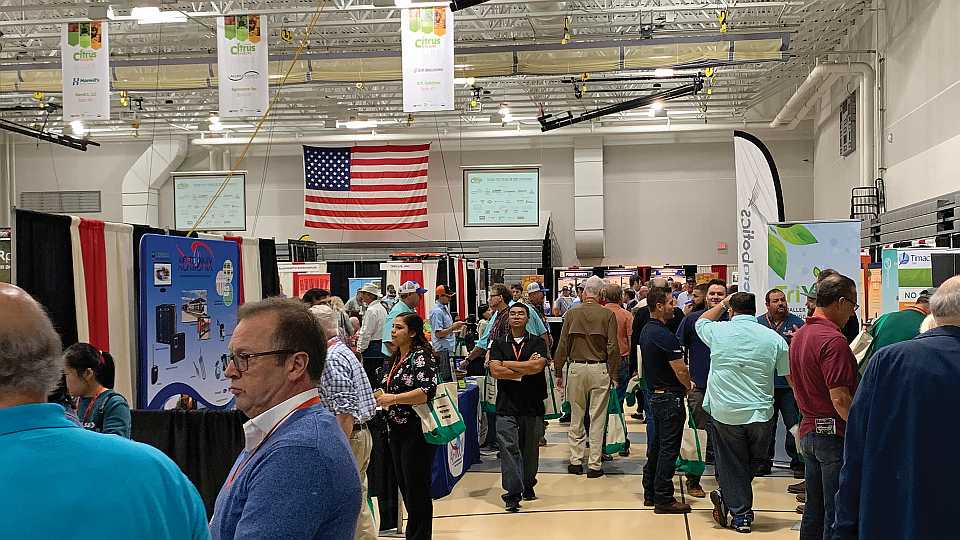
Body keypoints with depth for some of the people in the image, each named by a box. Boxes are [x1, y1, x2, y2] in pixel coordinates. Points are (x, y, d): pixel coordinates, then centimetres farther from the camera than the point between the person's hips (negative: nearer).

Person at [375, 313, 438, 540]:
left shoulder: (421, 356, -12)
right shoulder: (396, 357, 14)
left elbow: (427, 391, -24)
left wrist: (393, 399, -23)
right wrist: (381, 397, 10)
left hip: (416, 431, -9)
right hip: (397, 430, 9)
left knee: (417, 489, -1)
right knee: (404, 487, 15)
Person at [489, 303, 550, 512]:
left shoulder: (538, 342, 5)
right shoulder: (499, 344, 8)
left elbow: (538, 365, -14)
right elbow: (495, 371, -6)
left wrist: (508, 364, -7)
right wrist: (525, 369, -9)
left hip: (532, 405, 1)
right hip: (507, 406, 0)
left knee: (530, 449, 10)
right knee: (509, 449, -7)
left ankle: (528, 486, 27)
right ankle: (513, 494, -5)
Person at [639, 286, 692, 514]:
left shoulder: (646, 330, 10)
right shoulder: (664, 335, -21)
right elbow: (680, 370, -19)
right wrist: (689, 386, 0)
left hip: (655, 394, 10)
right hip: (670, 397, -10)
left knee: (656, 445, 16)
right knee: (669, 449, -3)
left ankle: (651, 493, 24)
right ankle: (664, 499, 1)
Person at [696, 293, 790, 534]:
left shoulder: (718, 331, -3)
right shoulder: (774, 338, -2)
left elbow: (701, 321, 21)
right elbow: (791, 376, 4)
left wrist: (723, 304, 30)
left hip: (724, 412, 0)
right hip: (760, 414, 0)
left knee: (732, 465, 11)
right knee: (755, 460, 19)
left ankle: (741, 515, 13)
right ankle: (726, 497, 12)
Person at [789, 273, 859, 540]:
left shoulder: (799, 336, 11)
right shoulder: (833, 340, -18)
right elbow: (840, 399, -22)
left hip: (808, 431, 9)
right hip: (835, 434, -9)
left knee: (813, 511, 16)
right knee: (838, 515, -2)